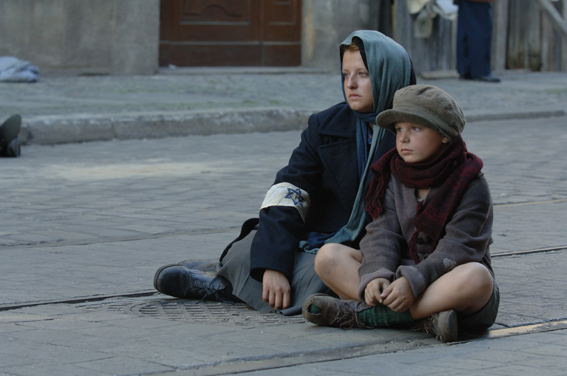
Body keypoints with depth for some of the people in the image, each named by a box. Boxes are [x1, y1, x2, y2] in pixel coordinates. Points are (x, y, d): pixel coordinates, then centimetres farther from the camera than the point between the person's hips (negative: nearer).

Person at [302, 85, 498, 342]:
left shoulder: (470, 185, -9)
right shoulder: (394, 177, 7)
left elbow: (456, 248, -19)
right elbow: (384, 233, -4)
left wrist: (413, 281, -33)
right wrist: (376, 275, -25)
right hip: (400, 273, 4)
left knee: (476, 276, -40)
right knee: (328, 256, -13)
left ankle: (365, 313, -34)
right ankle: (422, 318, -31)